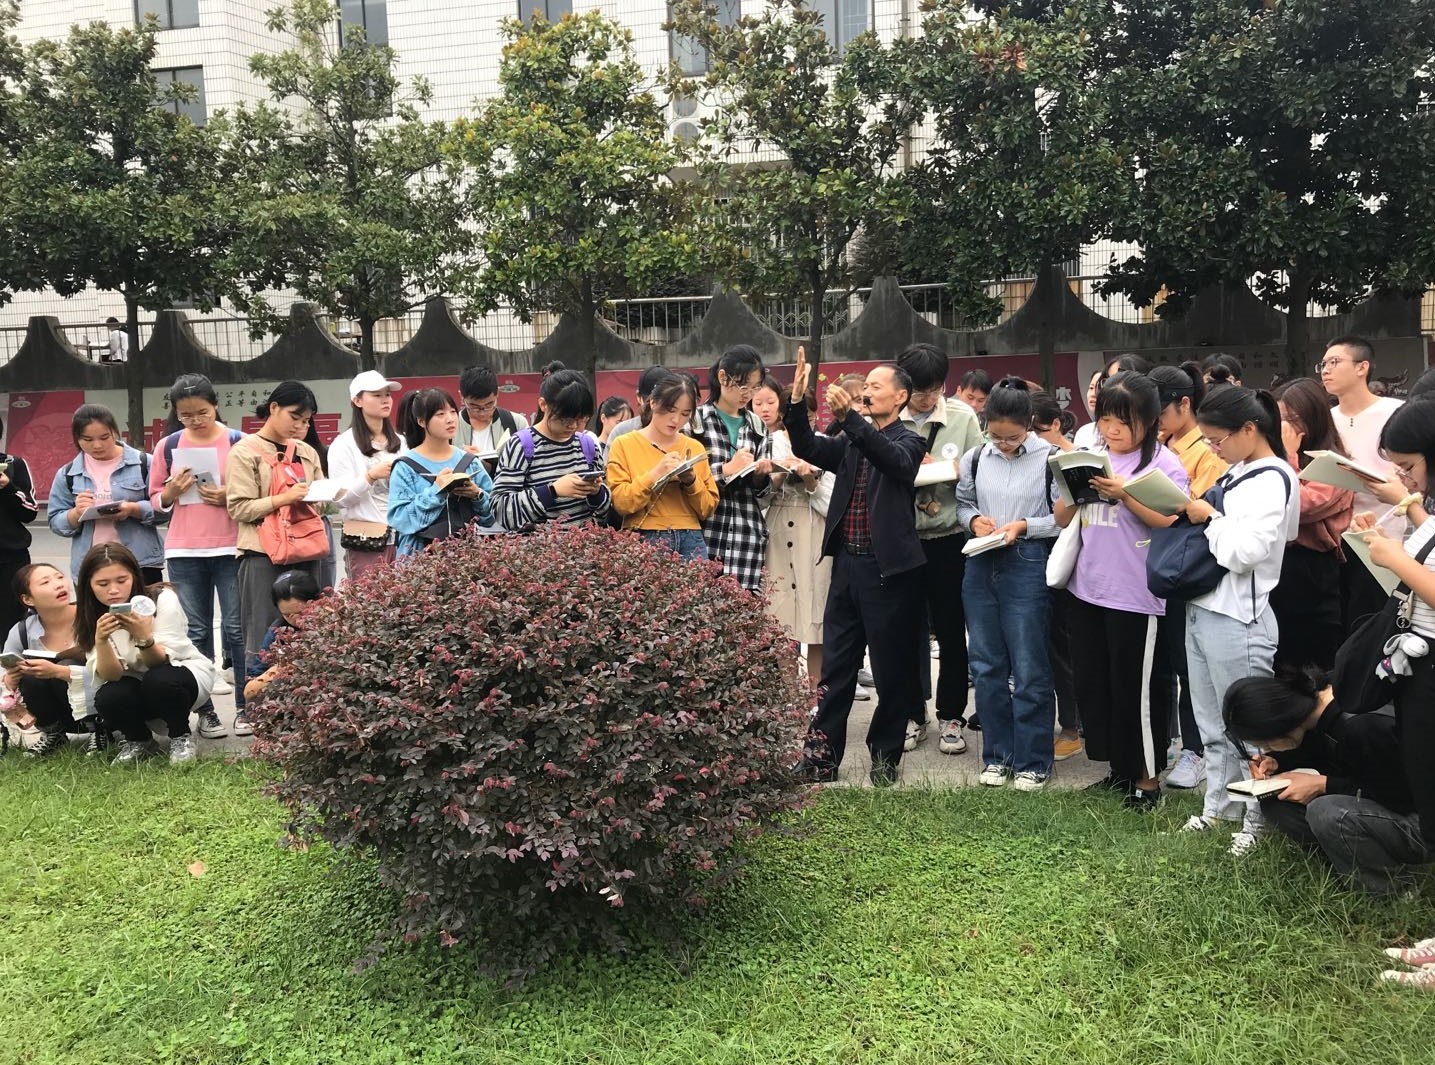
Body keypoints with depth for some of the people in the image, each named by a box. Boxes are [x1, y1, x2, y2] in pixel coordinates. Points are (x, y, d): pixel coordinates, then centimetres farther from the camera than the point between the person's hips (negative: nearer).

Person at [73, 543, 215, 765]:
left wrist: (144, 638, -45)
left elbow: (161, 662, -24)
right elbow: (110, 676, -19)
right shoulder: (90, 619, -10)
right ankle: (139, 741, 2)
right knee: (108, 699, -29)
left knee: (158, 680, -35)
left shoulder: (162, 599, -20)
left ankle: (181, 736, -7)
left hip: (187, 671, -3)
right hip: (136, 685, 3)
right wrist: (101, 641, -38)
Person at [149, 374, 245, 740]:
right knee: (197, 631, 6)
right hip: (184, 551, 2)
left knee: (236, 628, 0)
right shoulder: (168, 446, 5)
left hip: (231, 548, -2)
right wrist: (172, 491, -10)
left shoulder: (239, 442, -2)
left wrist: (229, 498, -16)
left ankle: (246, 706, 8)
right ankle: (205, 710, 12)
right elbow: (155, 500, 11)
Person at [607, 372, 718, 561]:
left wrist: (691, 481, -7)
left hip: (690, 541, 3)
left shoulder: (695, 448, 11)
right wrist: (655, 474, -16)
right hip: (644, 540, -3)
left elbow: (708, 509, 9)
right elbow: (620, 503, -8)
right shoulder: (624, 445, 1)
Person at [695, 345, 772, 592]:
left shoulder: (757, 427, 15)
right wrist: (727, 470, -10)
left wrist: (761, 476, -3)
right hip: (706, 536, -4)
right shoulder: (696, 420, 1)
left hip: (747, 537, 4)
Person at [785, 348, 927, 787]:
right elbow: (808, 449, 0)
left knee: (891, 669, 5)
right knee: (835, 668, 8)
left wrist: (850, 417, -33)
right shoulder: (851, 442, 13)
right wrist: (798, 401, -14)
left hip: (888, 568, -5)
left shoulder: (908, 441, -1)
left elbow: (895, 462, -23)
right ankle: (821, 756, 16)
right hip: (847, 565, 5)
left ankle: (885, 757, 19)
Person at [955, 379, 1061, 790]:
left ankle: (1033, 762, 15)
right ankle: (997, 755, 24)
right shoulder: (975, 457, 4)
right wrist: (974, 520, -5)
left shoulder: (1049, 458, -7)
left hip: (1027, 567, -4)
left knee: (1029, 670, 1)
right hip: (981, 565, 5)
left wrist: (1024, 526, -16)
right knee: (986, 665, 11)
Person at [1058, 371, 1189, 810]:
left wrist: (1124, 494, -23)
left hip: (1136, 595, -6)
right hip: (1087, 588, 6)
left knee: (1135, 687, 2)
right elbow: (1062, 520, 11)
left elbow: (1173, 523, -17)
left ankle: (1146, 778, 19)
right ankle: (1118, 768, 28)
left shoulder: (1163, 463, -7)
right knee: (1091, 683, 13)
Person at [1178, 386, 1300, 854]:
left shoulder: (1272, 480, -14)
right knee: (1211, 725, 17)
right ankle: (1215, 808, 29)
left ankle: (1257, 821, 13)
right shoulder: (1237, 474, 13)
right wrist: (1196, 515, 8)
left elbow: (1244, 551, -22)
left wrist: (1210, 517, -10)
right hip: (1202, 610, 9)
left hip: (1237, 620, -9)